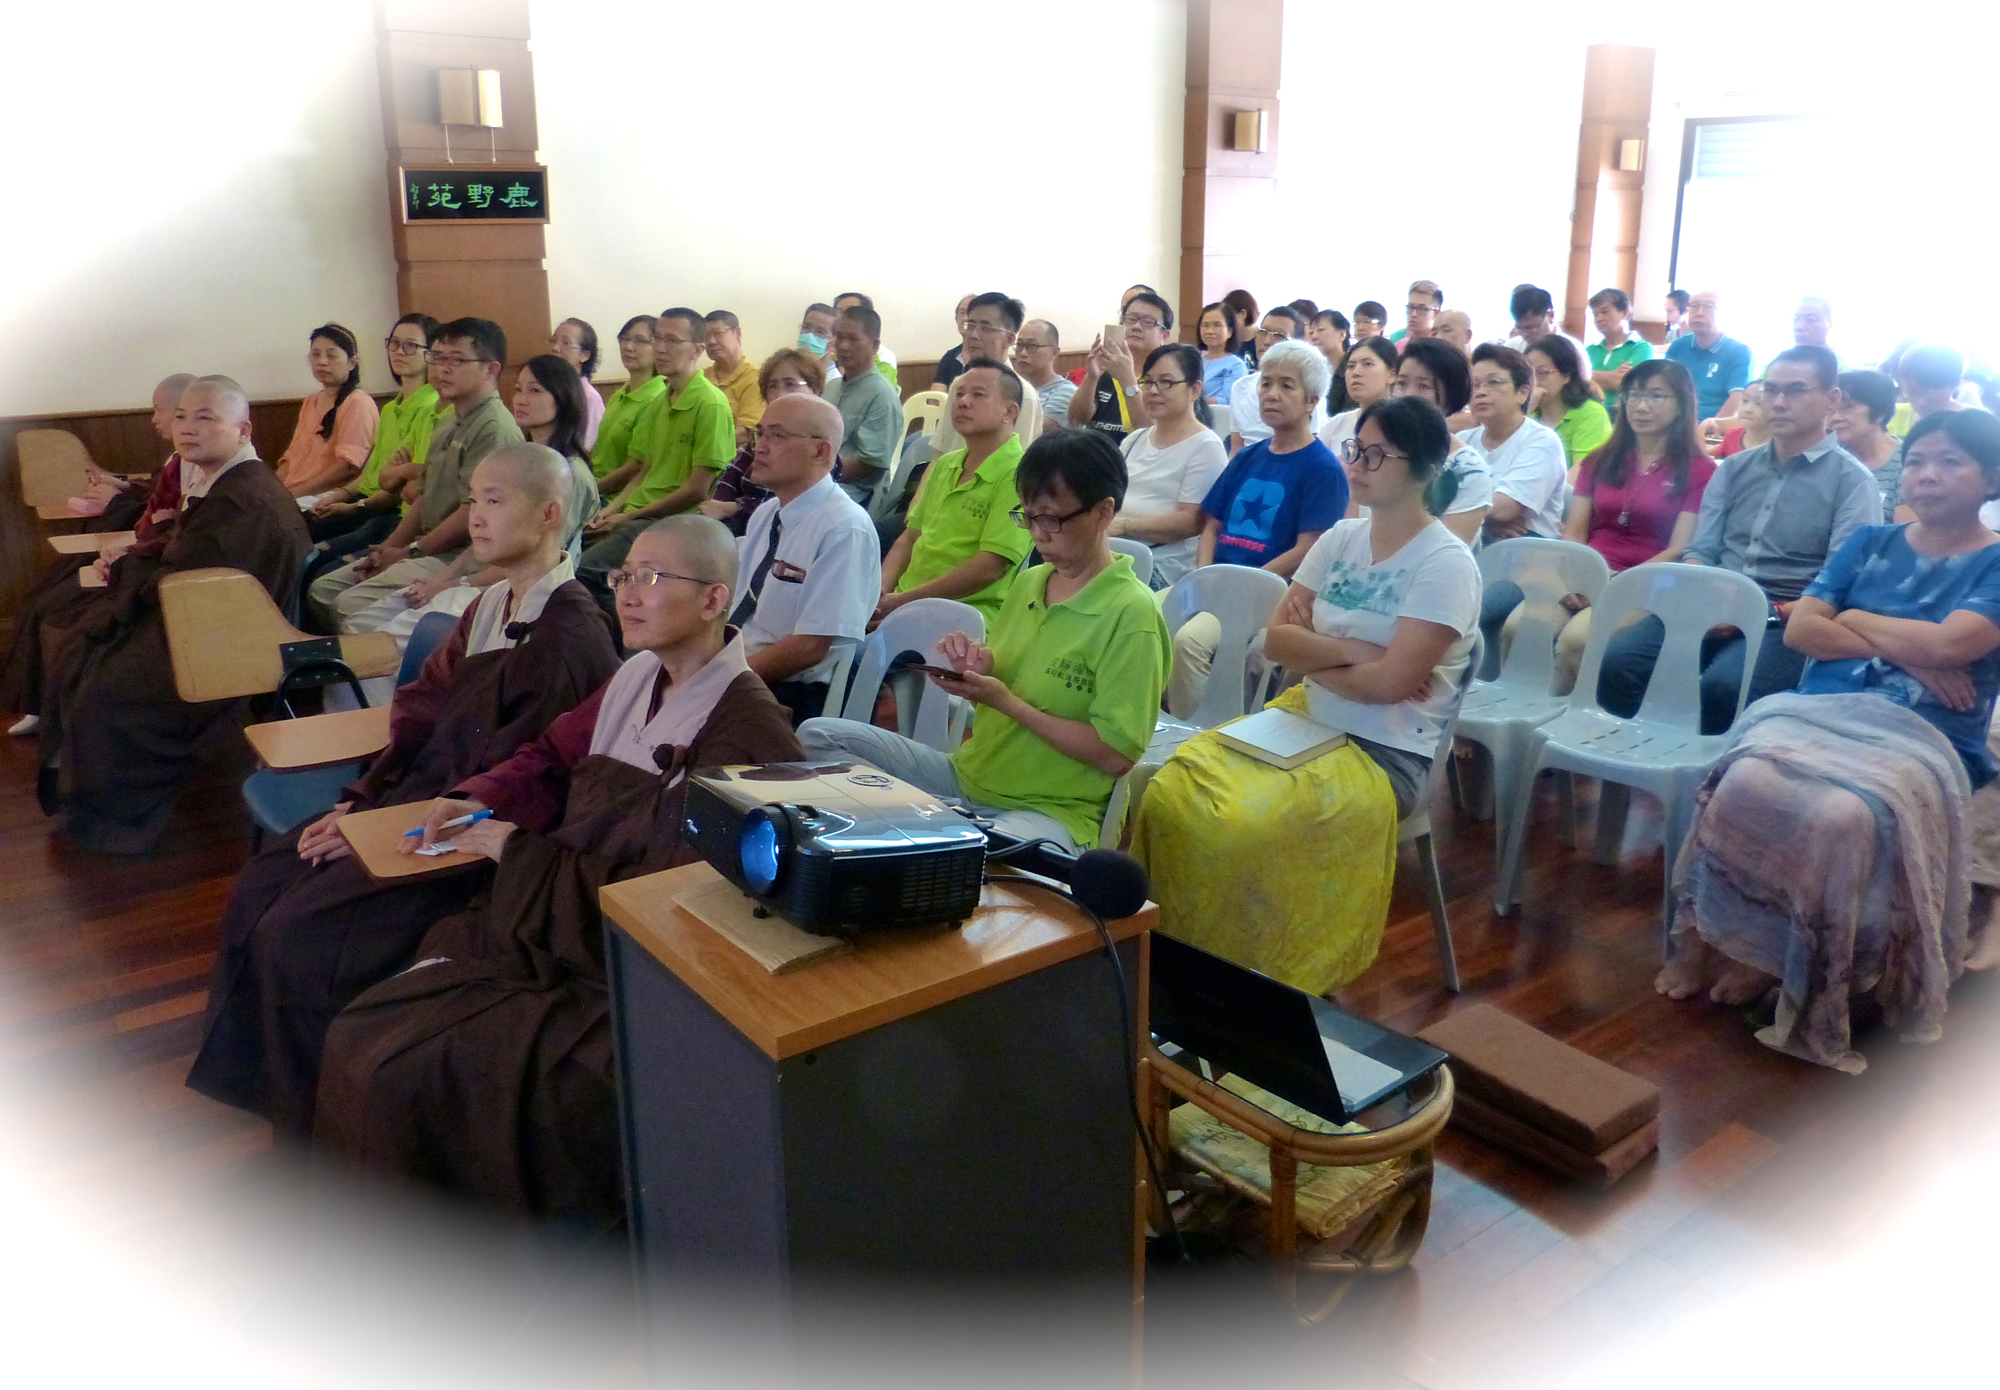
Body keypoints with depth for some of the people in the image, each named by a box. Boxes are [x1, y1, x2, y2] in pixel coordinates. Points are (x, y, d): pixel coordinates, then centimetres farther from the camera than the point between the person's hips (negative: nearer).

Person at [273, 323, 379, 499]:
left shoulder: (358, 402, -3)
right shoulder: (310, 402, 24)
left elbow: (348, 464, -14)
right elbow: (292, 458, 21)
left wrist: (297, 492, -18)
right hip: (290, 495, 8)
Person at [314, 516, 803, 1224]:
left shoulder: (746, 731, -20)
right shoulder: (638, 677, 5)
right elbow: (553, 761, 19)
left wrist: (522, 853, -15)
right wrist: (478, 800, 0)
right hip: (538, 931, 8)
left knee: (405, 1077, -13)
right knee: (360, 1038, 1)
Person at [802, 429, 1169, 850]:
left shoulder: (1131, 614, -14)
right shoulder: (1029, 582, 10)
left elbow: (1116, 755, -17)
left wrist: (1006, 701, -18)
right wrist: (978, 669, -6)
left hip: (1049, 812, -7)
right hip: (969, 776, 7)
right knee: (818, 734, -4)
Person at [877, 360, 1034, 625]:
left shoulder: (1016, 476, -10)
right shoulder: (945, 465, 17)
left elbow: (990, 567, -17)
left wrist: (901, 601, -16)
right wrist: (880, 592, 0)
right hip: (904, 602, 8)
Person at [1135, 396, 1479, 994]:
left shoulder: (1446, 563, -11)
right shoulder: (1341, 539, 7)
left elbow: (1390, 681, -20)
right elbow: (1275, 638, 1)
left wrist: (1311, 655, -5)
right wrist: (1352, 651, -13)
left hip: (1386, 752, -6)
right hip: (1305, 717, 7)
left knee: (1241, 830, -27)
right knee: (1170, 794, -13)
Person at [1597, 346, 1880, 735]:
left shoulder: (1853, 481, 4)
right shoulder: (1735, 469, 21)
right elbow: (1700, 551, 13)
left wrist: (1770, 614, -19)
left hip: (1786, 624, -4)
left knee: (1722, 685, -36)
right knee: (1617, 662, -25)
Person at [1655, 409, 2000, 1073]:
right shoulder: (1868, 543, 20)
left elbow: (1946, 645, -10)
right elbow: (1798, 629, 8)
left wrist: (1856, 621, 4)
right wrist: (1902, 648, -2)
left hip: (1920, 738, -3)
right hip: (1817, 712, 3)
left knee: (1847, 815, -37)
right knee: (1747, 782, -32)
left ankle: (1773, 954, -15)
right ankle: (1704, 936, -18)